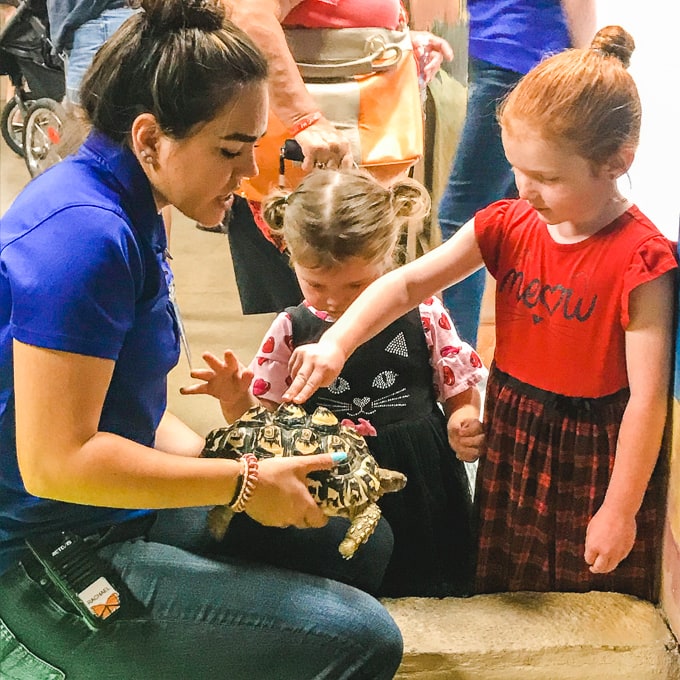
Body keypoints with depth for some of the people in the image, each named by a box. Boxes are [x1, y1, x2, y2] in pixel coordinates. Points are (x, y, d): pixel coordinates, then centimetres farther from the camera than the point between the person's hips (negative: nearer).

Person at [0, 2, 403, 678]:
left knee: (362, 543, 15)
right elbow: (56, 460, -25)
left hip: (117, 513, 10)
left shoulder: (129, 210, 7)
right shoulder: (83, 233, -24)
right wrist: (243, 482, -18)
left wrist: (217, 456, -1)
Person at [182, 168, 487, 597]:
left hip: (424, 486, 0)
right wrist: (235, 402, -17)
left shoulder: (423, 315, -4)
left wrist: (464, 423, -17)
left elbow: (462, 394, 4)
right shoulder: (292, 331, -1)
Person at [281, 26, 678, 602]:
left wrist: (621, 510, -15)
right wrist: (336, 344, -18)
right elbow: (408, 283, -5)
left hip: (595, 453, -5)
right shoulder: (509, 225, -3)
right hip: (511, 432, 6)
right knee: (501, 594, 21)